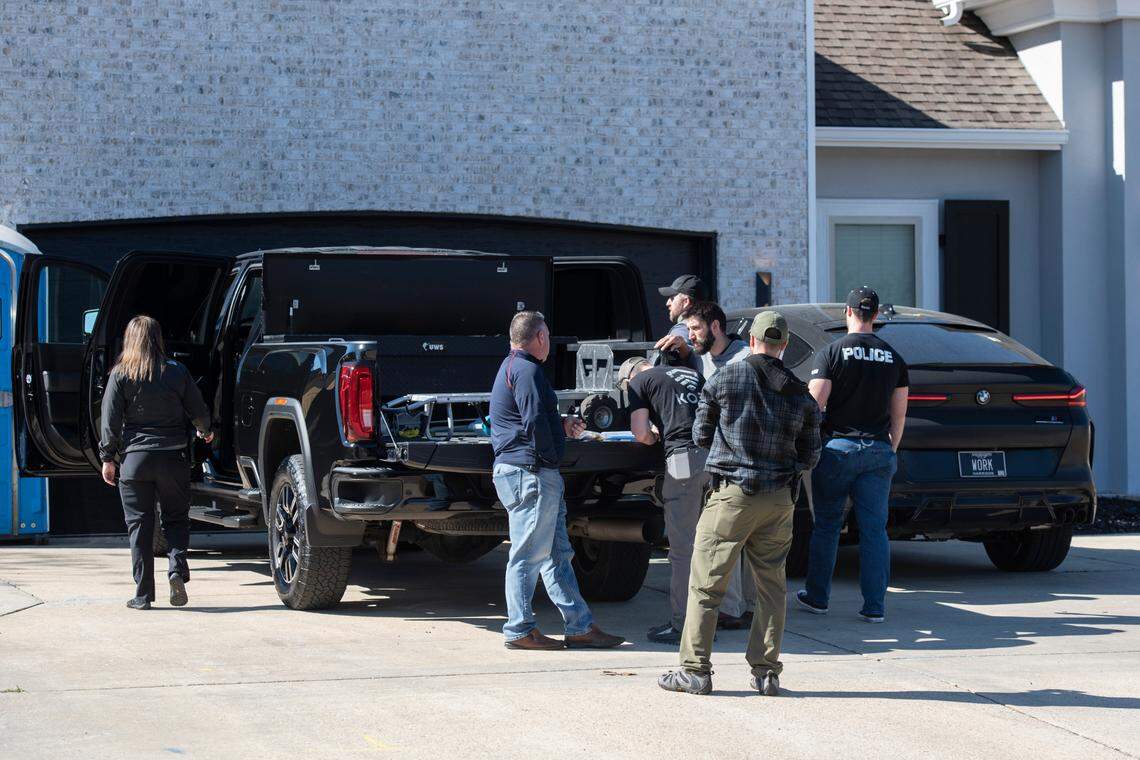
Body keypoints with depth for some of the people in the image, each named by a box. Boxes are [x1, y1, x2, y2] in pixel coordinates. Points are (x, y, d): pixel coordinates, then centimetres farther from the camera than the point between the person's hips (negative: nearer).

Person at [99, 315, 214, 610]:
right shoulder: (177, 372, 3)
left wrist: (108, 458, 4)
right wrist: (205, 431, 31)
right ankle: (177, 568, -11)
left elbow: (110, 420, -3)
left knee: (139, 525, 4)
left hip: (135, 457, -1)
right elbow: (198, 411, 10)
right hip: (172, 458, 1)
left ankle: (143, 593, 3)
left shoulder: (121, 375, -2)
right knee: (176, 518, 13)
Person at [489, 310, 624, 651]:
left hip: (533, 476, 11)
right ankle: (520, 630, 0)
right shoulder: (526, 371, -13)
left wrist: (563, 424, 16)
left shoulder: (513, 367, 21)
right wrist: (549, 457, -10)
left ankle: (580, 626, 14)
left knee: (557, 554, 11)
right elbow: (535, 422, -22)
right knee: (529, 554, -5)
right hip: (531, 473, -11)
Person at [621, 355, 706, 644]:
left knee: (682, 547, -2)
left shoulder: (640, 381, 9)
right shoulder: (692, 375, 27)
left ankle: (681, 625, -1)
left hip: (685, 458, -6)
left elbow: (640, 432, -1)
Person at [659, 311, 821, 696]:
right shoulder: (801, 394, 7)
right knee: (771, 585, 11)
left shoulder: (725, 378, -2)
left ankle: (695, 670, 0)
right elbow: (809, 456, 11)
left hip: (732, 494, -3)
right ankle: (766, 672, 10)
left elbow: (701, 435, 6)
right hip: (778, 500, 3)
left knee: (705, 584, 1)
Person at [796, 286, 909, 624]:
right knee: (875, 530, 4)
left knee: (826, 526, 10)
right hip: (878, 450, 3)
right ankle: (874, 606, 2)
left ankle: (817, 597, 18)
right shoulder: (894, 358, 7)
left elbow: (813, 405, -10)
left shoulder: (832, 353, -5)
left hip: (838, 447, -3)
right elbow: (899, 413, 10)